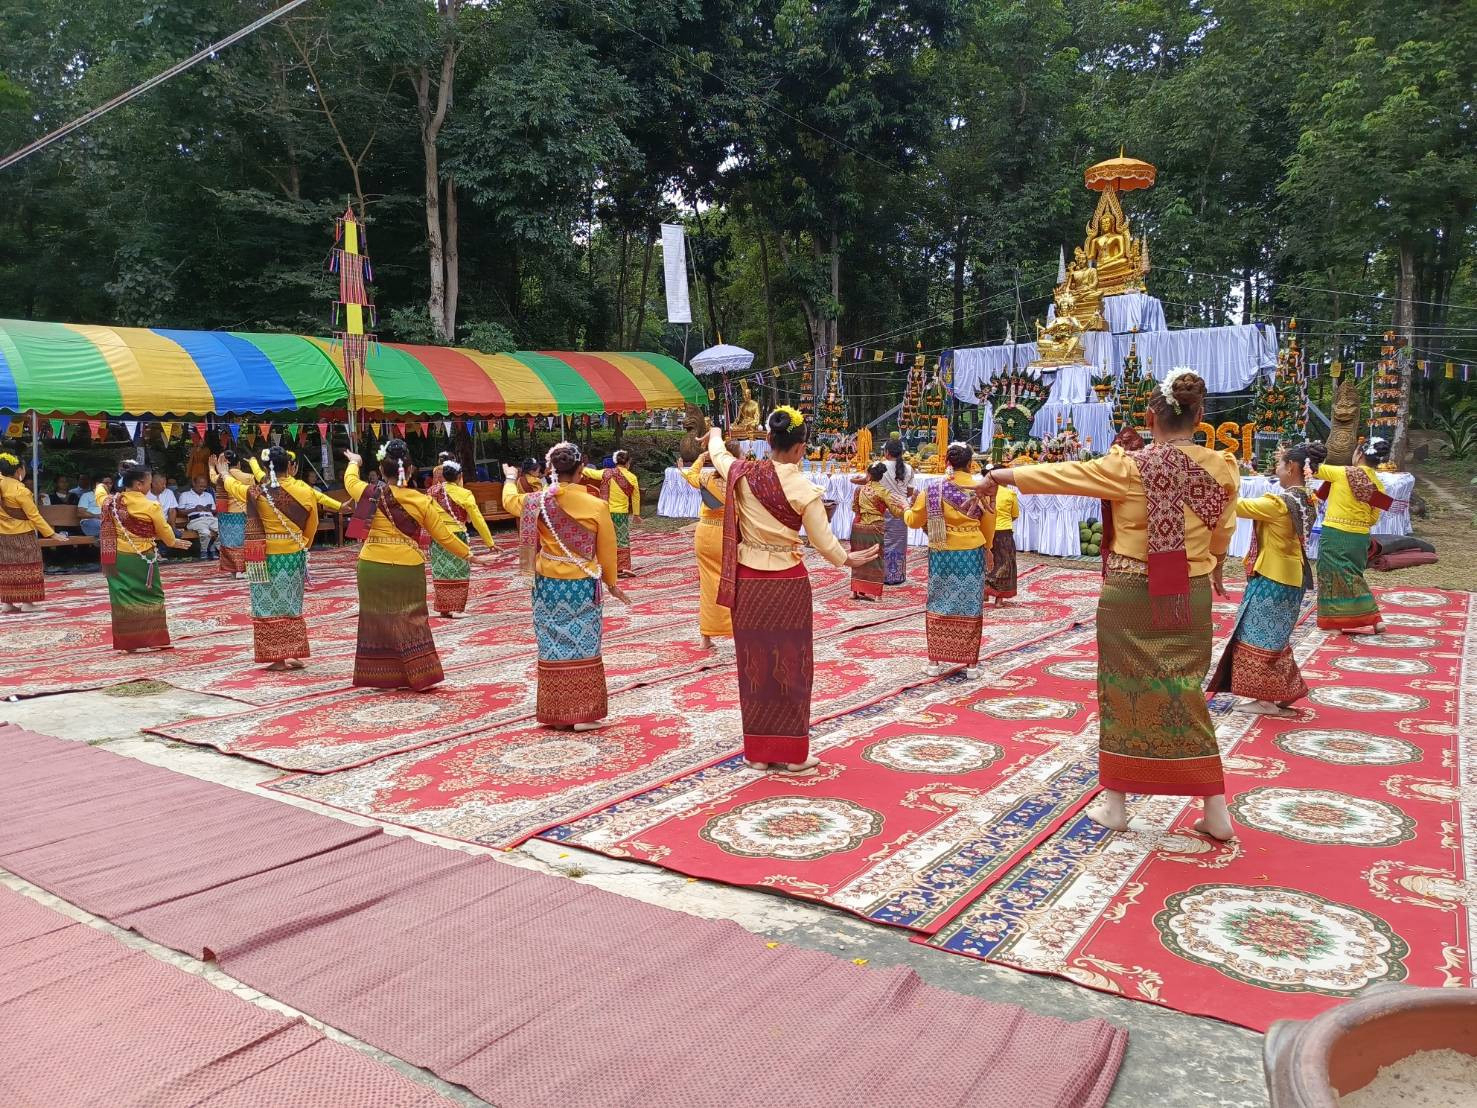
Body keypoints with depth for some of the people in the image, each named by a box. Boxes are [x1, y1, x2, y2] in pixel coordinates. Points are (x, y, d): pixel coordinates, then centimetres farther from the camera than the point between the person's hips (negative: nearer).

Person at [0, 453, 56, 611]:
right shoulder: (20, 490, -20)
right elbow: (34, 516, -18)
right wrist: (51, 533, -15)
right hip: (22, 535, -6)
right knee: (25, 567, 3)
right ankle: (26, 602, 5)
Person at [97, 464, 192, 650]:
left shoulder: (111, 502, -1)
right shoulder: (151, 506, -14)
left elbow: (100, 495, 25)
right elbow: (165, 531, -2)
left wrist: (100, 486, 48)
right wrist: (174, 542, 20)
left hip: (118, 559, 4)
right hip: (142, 559, -4)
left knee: (123, 598, 8)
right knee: (151, 597, 8)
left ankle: (126, 642, 10)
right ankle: (153, 639, 10)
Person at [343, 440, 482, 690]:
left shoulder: (370, 494, -3)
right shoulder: (421, 501, -6)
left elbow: (350, 481, 21)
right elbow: (443, 535, 0)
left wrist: (354, 463, 42)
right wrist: (468, 554, 12)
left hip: (372, 568, 1)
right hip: (408, 569, -1)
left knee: (376, 621, 12)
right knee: (411, 622, 8)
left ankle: (377, 676, 19)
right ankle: (422, 676, 8)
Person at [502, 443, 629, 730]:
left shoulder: (538, 501, -5)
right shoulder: (597, 506, -12)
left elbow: (510, 501, 18)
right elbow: (607, 550, -2)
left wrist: (510, 479, 40)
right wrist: (612, 583, 14)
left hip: (548, 585, 2)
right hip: (582, 586, -2)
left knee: (553, 648, 9)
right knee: (582, 648, 5)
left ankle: (555, 713, 16)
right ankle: (583, 714, 9)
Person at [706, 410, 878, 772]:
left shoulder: (743, 474, -4)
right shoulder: (802, 488, -13)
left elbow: (718, 454, 20)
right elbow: (824, 542, -8)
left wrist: (716, 435, 42)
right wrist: (848, 559, 13)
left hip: (747, 582, 4)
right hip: (788, 584, -3)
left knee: (754, 664, 12)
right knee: (790, 666, 7)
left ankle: (757, 750, 21)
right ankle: (790, 754, 14)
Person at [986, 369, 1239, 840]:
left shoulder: (1129, 467, -13)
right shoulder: (1222, 469, -2)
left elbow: (1063, 474, -4)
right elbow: (1222, 535, 14)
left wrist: (1006, 474, 10)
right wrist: (1212, 570, 34)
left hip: (1130, 595, -3)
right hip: (1190, 596, 3)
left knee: (1123, 691, 8)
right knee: (1184, 694, 11)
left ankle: (1114, 802, 19)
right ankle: (1216, 811, 13)